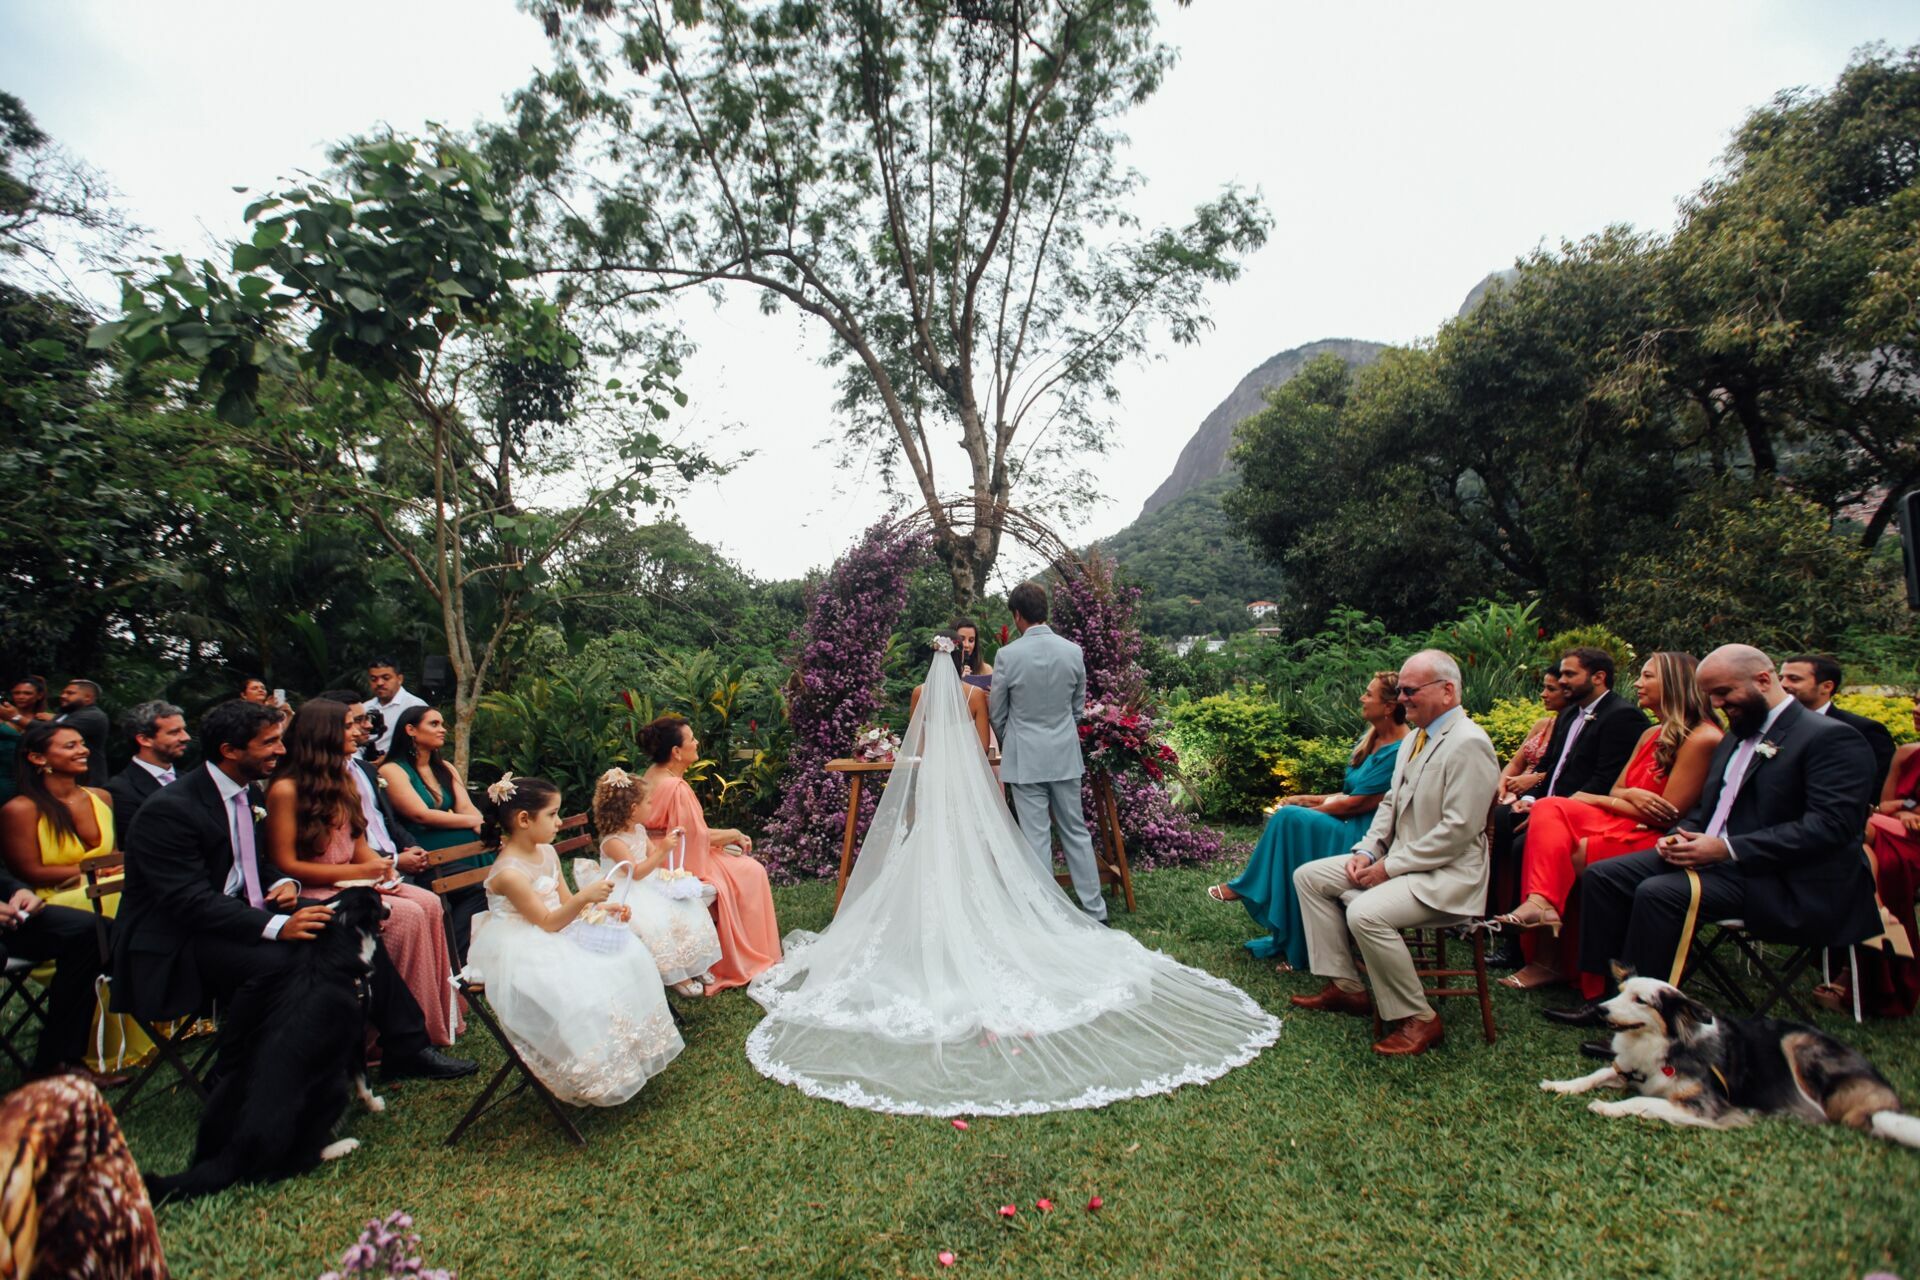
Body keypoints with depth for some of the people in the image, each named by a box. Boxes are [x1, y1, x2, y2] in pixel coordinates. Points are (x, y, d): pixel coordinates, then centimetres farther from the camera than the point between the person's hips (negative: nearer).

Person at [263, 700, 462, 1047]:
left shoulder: (341, 780, 14)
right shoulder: (286, 789, -12)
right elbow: (285, 865, -14)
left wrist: (379, 865, -6)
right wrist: (356, 872, -18)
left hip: (352, 880, 7)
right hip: (313, 893, -7)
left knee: (429, 903, -18)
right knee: (407, 914, -27)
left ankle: (440, 1016, -16)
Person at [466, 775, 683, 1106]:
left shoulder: (546, 852, 4)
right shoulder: (509, 872, -24)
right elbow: (548, 922, -22)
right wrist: (585, 896, -36)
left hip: (555, 935, 9)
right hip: (521, 952, -9)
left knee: (625, 955, -4)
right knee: (578, 989, -30)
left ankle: (632, 1052, 7)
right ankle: (595, 1080, -10)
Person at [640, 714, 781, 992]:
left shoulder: (654, 775, 1)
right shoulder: (676, 787, -29)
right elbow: (698, 838, -21)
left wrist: (727, 835, 6)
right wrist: (733, 834, -4)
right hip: (684, 864, -9)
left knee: (741, 859, 18)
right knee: (751, 872, 3)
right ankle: (752, 955, 17)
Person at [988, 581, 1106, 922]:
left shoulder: (1008, 655, -13)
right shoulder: (1073, 651, -2)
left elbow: (997, 714, -1)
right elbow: (1079, 708, 9)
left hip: (1025, 759, -3)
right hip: (1065, 756, 4)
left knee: (1037, 837, 3)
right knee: (1076, 831, 13)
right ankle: (1095, 910, 19)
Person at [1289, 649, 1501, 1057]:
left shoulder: (1468, 744, -18)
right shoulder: (1416, 737, 12)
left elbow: (1458, 829, -23)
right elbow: (1391, 802, 18)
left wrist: (1390, 866, -19)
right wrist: (1367, 851, 2)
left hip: (1446, 874, -10)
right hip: (1397, 861, 10)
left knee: (1365, 913, -32)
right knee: (1308, 877, 6)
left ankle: (1417, 1019, -10)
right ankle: (1345, 986, 11)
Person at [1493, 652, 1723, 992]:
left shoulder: (1702, 738, -12)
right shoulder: (1651, 735, 16)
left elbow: (1667, 814, -15)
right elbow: (1616, 791, 14)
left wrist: (1594, 800, -7)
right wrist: (1631, 795, -11)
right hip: (1625, 824, 8)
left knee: (1573, 853, -26)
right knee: (1549, 808, -18)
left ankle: (1551, 959, -18)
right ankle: (1540, 902, -34)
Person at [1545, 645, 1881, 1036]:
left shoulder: (1831, 738, -8)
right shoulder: (1737, 735, 19)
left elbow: (1832, 825, -20)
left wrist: (1727, 849, -24)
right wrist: (1681, 836, 1)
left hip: (1779, 880, -9)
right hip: (1712, 857, 9)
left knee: (1660, 893, -31)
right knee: (1602, 875, -8)